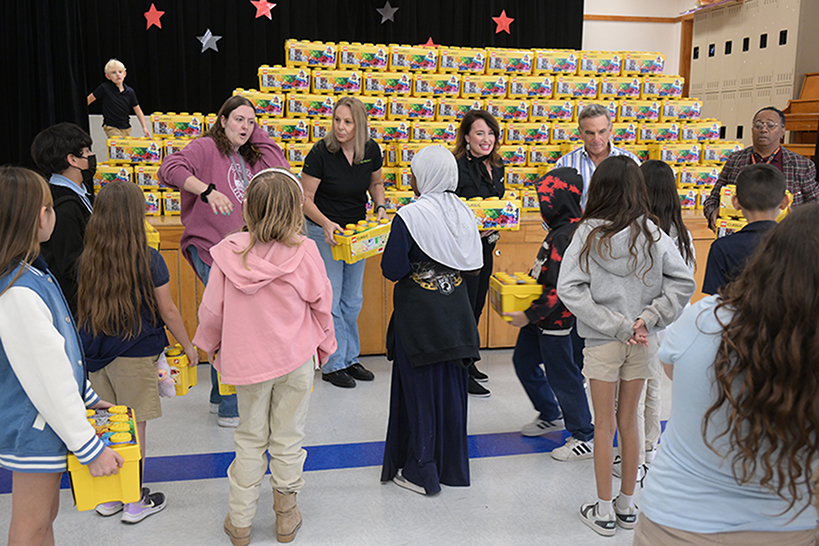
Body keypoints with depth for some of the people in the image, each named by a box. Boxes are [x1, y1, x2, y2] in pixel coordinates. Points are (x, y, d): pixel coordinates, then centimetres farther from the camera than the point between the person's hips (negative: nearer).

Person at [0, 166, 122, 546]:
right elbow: (46, 380, -26)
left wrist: (88, 398, 20)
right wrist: (90, 448, -19)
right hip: (34, 429, -10)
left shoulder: (32, 273, 4)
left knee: (46, 515, 22)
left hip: (46, 425, 10)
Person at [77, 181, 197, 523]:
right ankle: (135, 502, 20)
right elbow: (167, 311, -8)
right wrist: (188, 346, 5)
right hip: (135, 354, -4)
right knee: (135, 426, 7)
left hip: (95, 353, 4)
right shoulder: (148, 260, -14)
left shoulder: (87, 260, -2)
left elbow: (85, 306, 8)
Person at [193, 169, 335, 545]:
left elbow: (212, 310, -3)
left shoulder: (228, 252, -12)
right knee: (288, 438, 14)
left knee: (250, 438, 17)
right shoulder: (303, 252, -16)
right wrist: (325, 344, 14)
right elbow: (321, 304, -4)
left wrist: (207, 345, 16)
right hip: (296, 358, -1)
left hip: (246, 359, 1)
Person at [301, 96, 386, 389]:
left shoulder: (371, 150, -6)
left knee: (353, 300, 13)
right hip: (324, 231, -5)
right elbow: (306, 198, -14)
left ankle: (350, 359, 27)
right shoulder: (321, 152, -19)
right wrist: (326, 223, -29)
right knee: (330, 300, -2)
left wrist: (380, 206, -6)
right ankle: (333, 365, 12)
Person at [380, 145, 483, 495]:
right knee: (450, 386, 16)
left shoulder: (408, 217, -17)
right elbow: (472, 265, 8)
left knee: (419, 389, 6)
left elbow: (392, 270, -17)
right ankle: (451, 464, 29)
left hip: (419, 316, -6)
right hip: (455, 314, 6)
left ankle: (420, 472, 15)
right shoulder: (463, 213, 2)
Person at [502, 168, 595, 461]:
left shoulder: (566, 236, -25)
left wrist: (529, 315, -23)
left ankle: (585, 438, 16)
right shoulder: (562, 228, 7)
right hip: (541, 316, 10)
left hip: (555, 319, -10)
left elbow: (560, 289, -27)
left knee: (562, 375, 1)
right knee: (524, 361, 21)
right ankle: (551, 416, 39)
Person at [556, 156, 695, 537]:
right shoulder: (652, 234, -4)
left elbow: (569, 288, -17)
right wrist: (647, 319, -10)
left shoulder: (587, 233, -10)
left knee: (604, 426, 10)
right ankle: (627, 506, 29)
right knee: (628, 422, 16)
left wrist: (616, 325, -15)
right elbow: (683, 283, -7)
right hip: (642, 344, 2)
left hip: (602, 342, -2)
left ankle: (604, 513, 20)